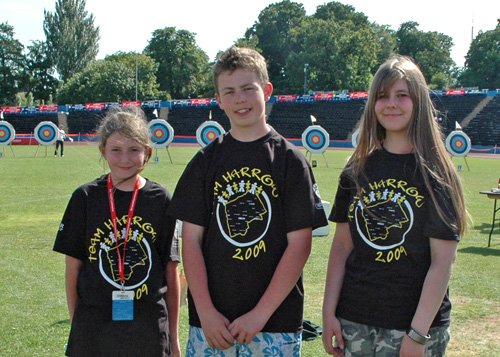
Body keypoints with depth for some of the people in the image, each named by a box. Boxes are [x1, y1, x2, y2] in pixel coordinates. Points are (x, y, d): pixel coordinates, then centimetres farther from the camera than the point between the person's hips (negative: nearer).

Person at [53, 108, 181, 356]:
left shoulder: (161, 201, -2)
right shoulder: (85, 198, -2)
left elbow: (171, 273, 2)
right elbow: (73, 269, 4)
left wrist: (173, 336, 5)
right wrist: (76, 325, 4)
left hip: (148, 329, 0)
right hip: (93, 329, 0)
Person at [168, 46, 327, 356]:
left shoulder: (291, 161, -2)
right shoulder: (206, 161, 5)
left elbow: (299, 244, -6)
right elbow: (191, 240, 2)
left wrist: (261, 313, -11)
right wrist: (205, 311, -6)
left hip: (276, 322, -2)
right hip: (210, 321, 2)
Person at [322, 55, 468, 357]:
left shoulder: (436, 174, -6)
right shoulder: (357, 170, 4)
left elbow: (443, 261, -10)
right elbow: (342, 245, 5)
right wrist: (329, 313, 0)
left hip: (415, 324, -3)